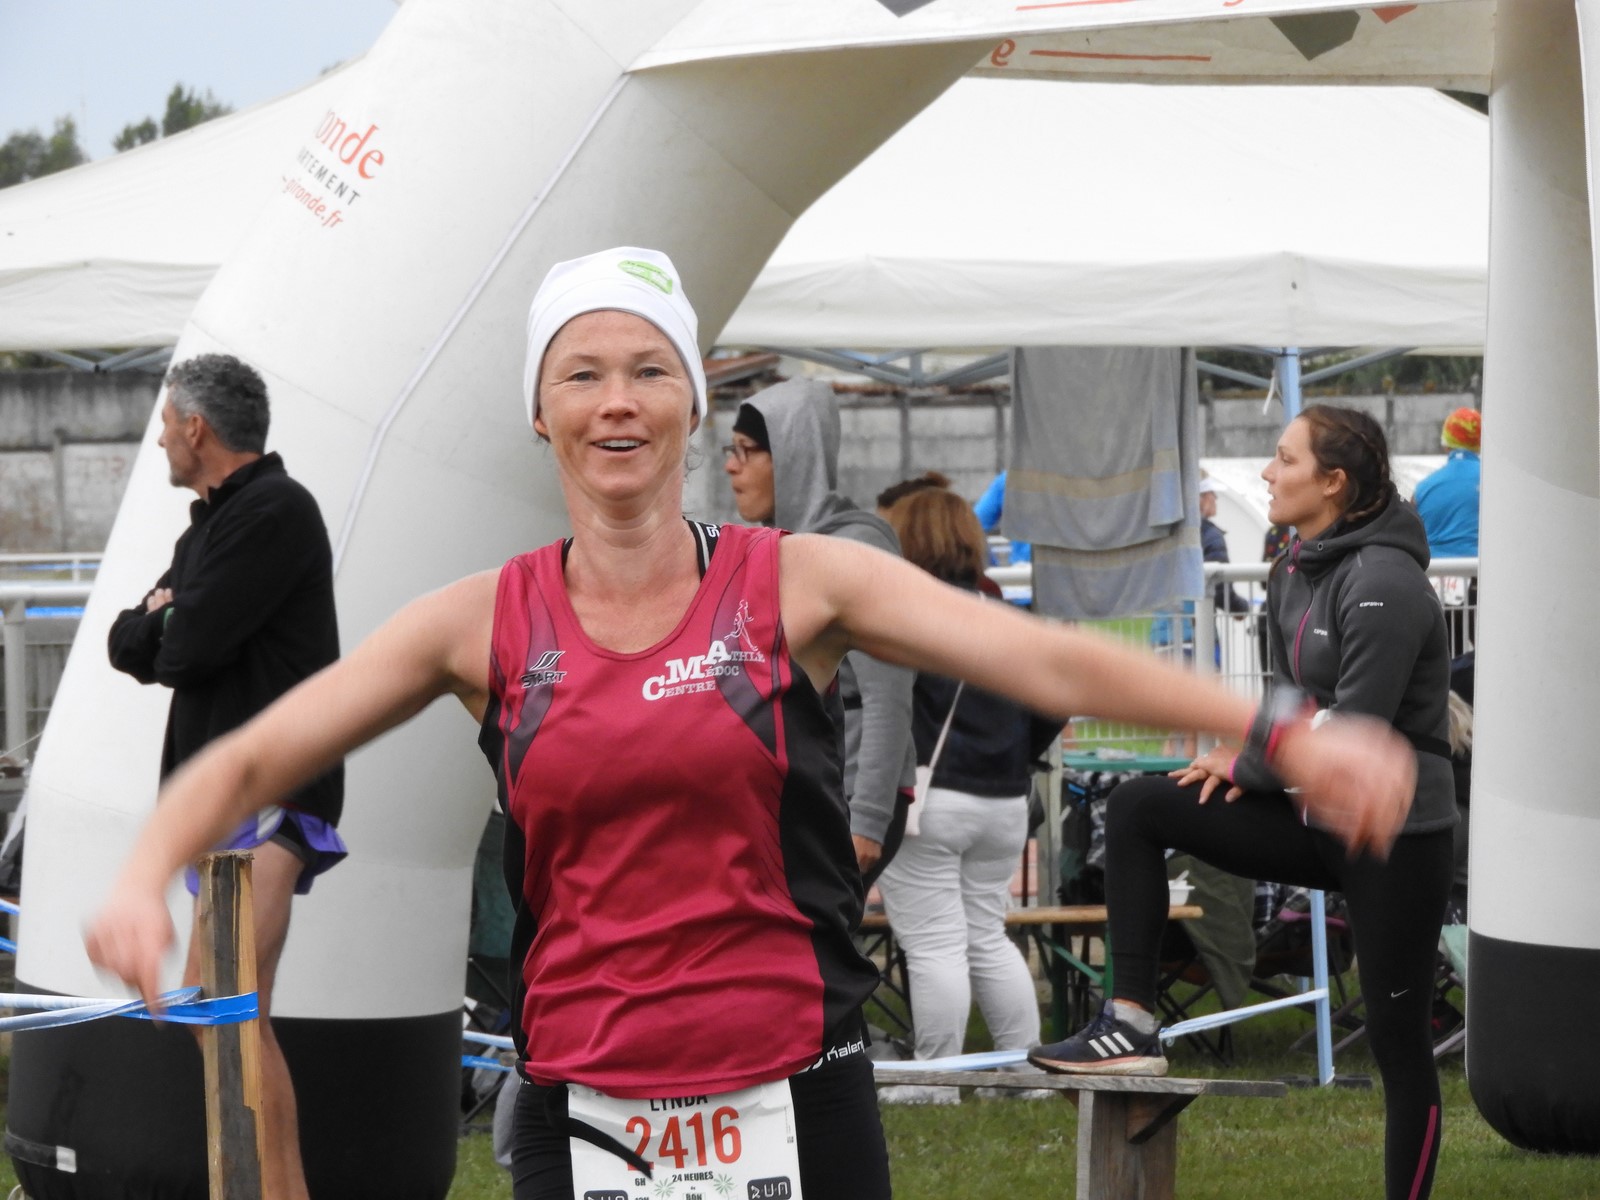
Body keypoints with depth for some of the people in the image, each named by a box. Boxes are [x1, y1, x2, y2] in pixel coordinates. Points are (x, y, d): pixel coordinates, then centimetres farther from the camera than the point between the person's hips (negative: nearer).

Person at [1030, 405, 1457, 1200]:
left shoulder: (1383, 583, -20)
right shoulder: (1297, 574, 9)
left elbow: (1355, 732, -23)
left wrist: (1246, 765, -10)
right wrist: (1249, 754, -2)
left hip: (1395, 835, -9)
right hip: (1319, 818, 9)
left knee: (1398, 1042, -2)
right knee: (1137, 809, 0)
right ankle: (1131, 1025, -3)